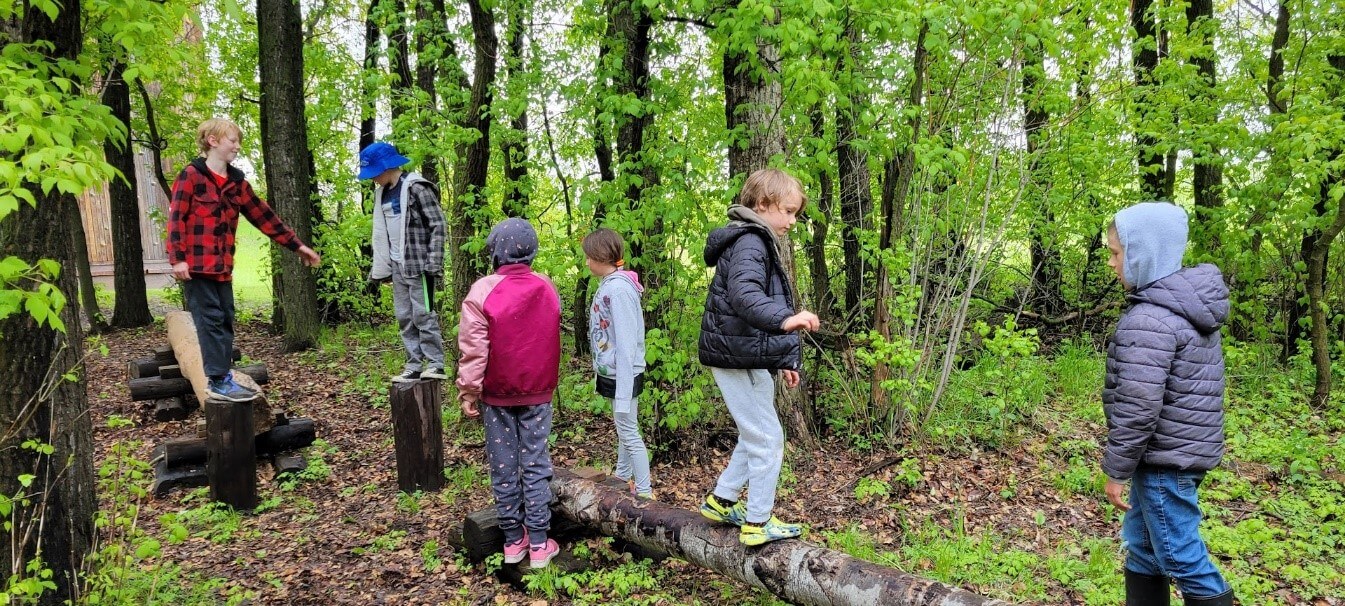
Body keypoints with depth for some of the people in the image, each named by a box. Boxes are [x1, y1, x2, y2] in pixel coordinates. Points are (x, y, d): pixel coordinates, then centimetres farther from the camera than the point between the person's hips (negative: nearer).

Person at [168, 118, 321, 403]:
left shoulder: (236, 181, 13)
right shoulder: (191, 175, -6)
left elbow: (263, 216, 14)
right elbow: (176, 218, -9)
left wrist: (296, 245, 12)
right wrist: (178, 258, -16)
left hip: (222, 266, 7)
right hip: (196, 265, -7)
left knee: (225, 321, 9)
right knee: (210, 320, -7)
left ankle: (222, 374, 18)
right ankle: (218, 382, -4)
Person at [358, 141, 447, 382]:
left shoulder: (416, 188, -11)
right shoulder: (381, 192, 12)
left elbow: (438, 225, -13)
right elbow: (381, 232, 17)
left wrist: (434, 263, -18)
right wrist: (380, 267, 13)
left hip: (419, 264, -8)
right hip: (398, 266, 8)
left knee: (423, 315, -6)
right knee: (404, 317, 8)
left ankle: (436, 364, 1)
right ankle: (414, 366, 13)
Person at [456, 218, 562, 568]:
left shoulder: (483, 291, -13)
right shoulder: (547, 289, 0)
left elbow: (474, 351, -13)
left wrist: (468, 393, -5)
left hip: (498, 396, -2)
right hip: (538, 395, 2)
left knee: (504, 468, 9)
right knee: (536, 466, 7)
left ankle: (513, 540, 18)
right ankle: (539, 544, 9)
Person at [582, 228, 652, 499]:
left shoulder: (619, 288, -22)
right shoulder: (609, 285, 5)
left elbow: (626, 343, -23)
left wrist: (623, 392, -23)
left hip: (623, 374, -9)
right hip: (612, 372, 9)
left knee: (629, 431, 0)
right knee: (623, 428, 21)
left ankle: (644, 491, 11)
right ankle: (623, 477, 37)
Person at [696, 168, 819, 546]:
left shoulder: (760, 242, 18)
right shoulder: (748, 242, -16)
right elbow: (744, 294, -35)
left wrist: (784, 360, 25)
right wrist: (784, 318, -51)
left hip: (751, 358, 10)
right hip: (739, 359, -10)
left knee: (754, 437, 21)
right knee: (768, 439, -2)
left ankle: (721, 502, 33)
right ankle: (758, 523, 10)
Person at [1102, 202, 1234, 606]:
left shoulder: (1149, 321, -23)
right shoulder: (1192, 307, 8)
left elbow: (1137, 410, -24)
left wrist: (1116, 471, -14)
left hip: (1165, 459, -10)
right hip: (1187, 448, 10)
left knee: (1181, 557, 2)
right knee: (1140, 542, 19)